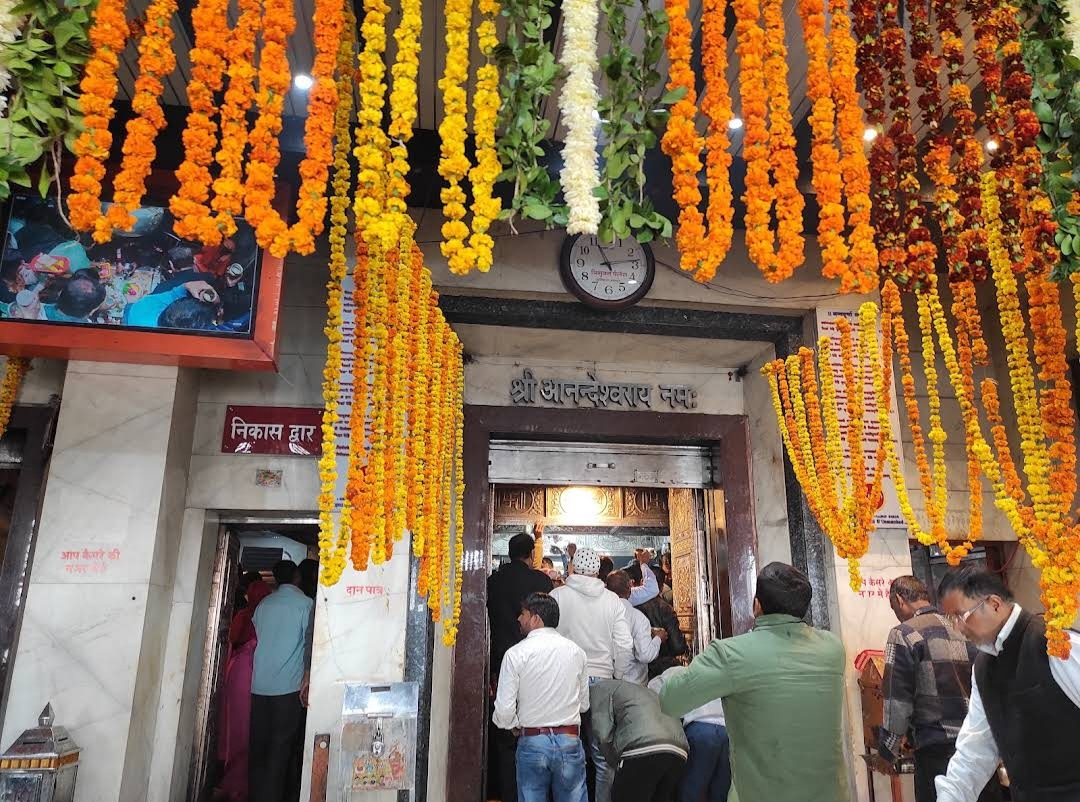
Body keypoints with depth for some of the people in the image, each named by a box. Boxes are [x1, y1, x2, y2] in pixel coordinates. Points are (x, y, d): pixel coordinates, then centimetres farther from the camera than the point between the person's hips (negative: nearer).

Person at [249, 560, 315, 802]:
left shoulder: (263, 605, 11)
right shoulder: (305, 604, -4)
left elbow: (258, 636, 19)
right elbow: (310, 642, -12)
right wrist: (308, 678, -13)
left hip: (259, 685, 5)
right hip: (289, 686, -4)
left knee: (258, 745, 12)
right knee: (281, 746, 0)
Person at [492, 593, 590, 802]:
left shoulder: (515, 654, -10)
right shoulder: (575, 651, 0)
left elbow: (504, 712, -11)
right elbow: (584, 704, 7)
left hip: (531, 742, -2)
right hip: (570, 740, 2)